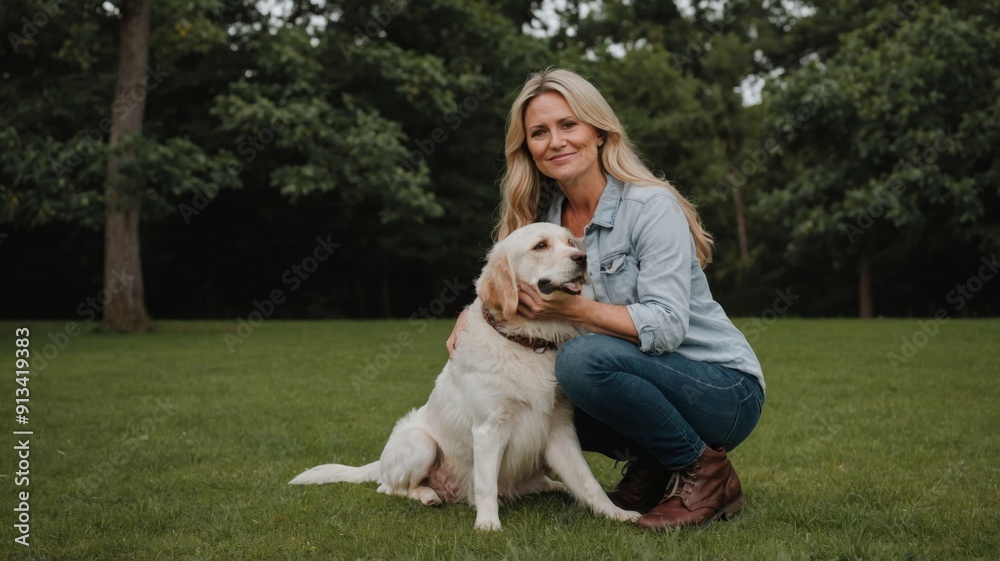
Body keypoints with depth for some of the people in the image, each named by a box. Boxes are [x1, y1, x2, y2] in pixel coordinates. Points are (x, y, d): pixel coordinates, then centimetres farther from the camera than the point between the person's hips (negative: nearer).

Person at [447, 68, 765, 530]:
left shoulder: (651, 207, -17)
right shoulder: (545, 219, 4)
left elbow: (666, 326, -25)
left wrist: (571, 308, -32)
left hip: (723, 391, -7)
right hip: (644, 382, 7)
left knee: (582, 359, -31)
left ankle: (705, 472, -11)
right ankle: (648, 463, 4)